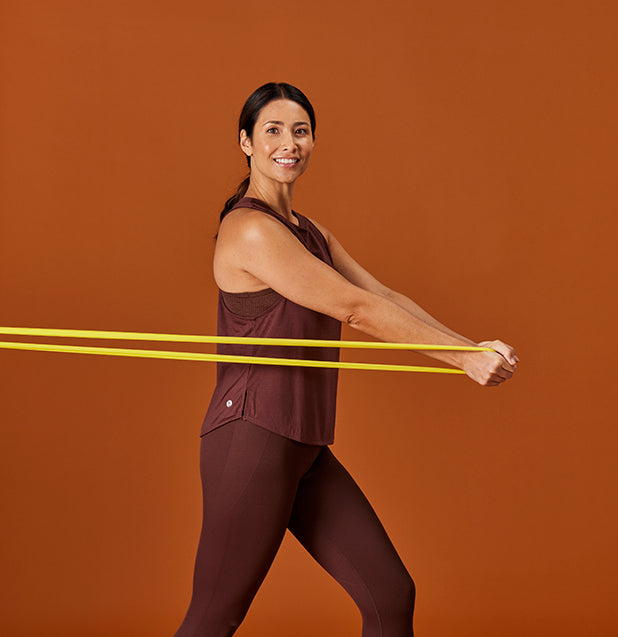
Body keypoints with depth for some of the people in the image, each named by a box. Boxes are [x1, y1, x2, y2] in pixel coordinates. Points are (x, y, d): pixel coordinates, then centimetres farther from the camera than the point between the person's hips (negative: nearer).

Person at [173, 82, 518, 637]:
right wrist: (465, 358, -14)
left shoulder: (309, 232, 16)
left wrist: (473, 348, -6)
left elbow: (384, 297, 8)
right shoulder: (250, 229, -14)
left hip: (304, 451, 9)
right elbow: (355, 309, -17)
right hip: (252, 441, -9)